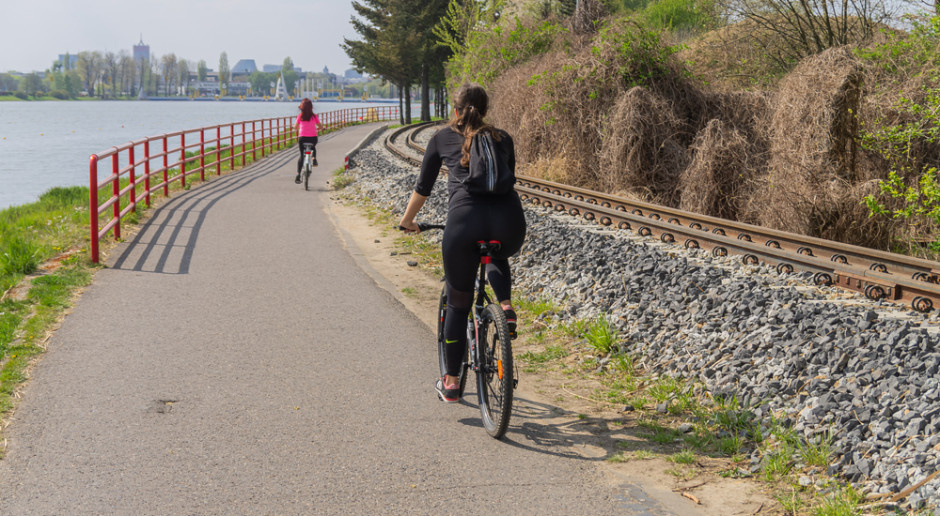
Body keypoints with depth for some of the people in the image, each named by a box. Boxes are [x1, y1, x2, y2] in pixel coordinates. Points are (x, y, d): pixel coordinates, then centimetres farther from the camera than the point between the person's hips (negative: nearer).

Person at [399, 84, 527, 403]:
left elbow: (423, 188, 24)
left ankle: (450, 383, 18)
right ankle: (506, 308, 12)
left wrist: (407, 221, 40)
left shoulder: (442, 138, 19)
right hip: (509, 219, 2)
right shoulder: (502, 138, 24)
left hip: (464, 219, -2)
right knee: (498, 258, 39)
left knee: (458, 305, 15)